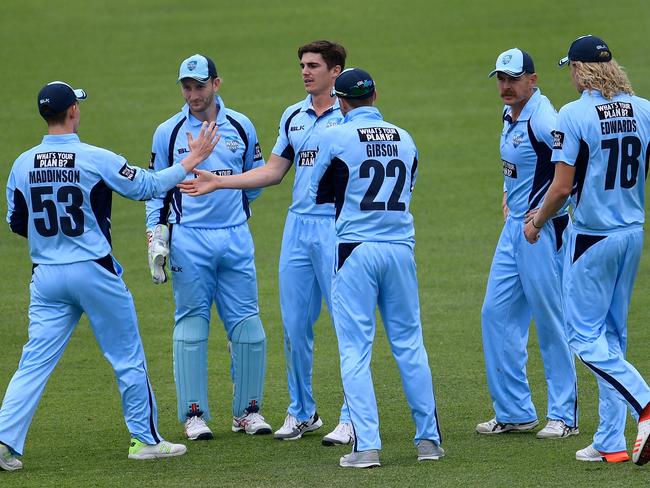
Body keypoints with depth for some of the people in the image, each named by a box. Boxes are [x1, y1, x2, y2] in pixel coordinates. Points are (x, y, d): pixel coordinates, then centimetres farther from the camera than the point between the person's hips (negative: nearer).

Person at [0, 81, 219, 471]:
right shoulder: (96, 159, -13)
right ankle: (145, 439, 18)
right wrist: (193, 160, 6)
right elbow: (147, 186, -4)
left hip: (46, 277, 4)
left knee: (35, 362, 4)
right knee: (128, 358, 11)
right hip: (94, 273, -4)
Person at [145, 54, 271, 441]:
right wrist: (156, 236, -2)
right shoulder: (168, 132, 3)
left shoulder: (241, 127, 7)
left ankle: (248, 410, 10)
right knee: (191, 324, -1)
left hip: (236, 238, 2)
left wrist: (236, 208, 7)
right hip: (188, 240, -1)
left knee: (247, 324, 0)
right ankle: (194, 413, 4)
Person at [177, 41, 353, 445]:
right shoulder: (293, 116, 15)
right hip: (298, 226, 6)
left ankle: (352, 417, 0)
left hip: (338, 227, -6)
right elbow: (273, 172, 18)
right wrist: (218, 182, 12)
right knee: (295, 324, 7)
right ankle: (302, 412, 19)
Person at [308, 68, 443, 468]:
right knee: (410, 344, 12)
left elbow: (320, 194, 8)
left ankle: (366, 445, -8)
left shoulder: (336, 138, -4)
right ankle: (429, 438, 13)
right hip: (401, 246, 4)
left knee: (355, 349, -1)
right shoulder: (404, 139, 10)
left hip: (357, 250, -4)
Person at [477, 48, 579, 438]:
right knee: (497, 314, 9)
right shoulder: (511, 116, 11)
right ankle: (514, 412, 16)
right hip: (514, 227, 10)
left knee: (550, 322, -3)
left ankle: (564, 415, 5)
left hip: (543, 231, -10)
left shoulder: (543, 119, -18)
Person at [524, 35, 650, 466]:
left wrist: (538, 222, 1)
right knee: (613, 336, 13)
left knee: (585, 335, 0)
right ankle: (611, 443, 13)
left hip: (592, 236, -6)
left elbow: (562, 187, -15)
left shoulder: (574, 115, -15)